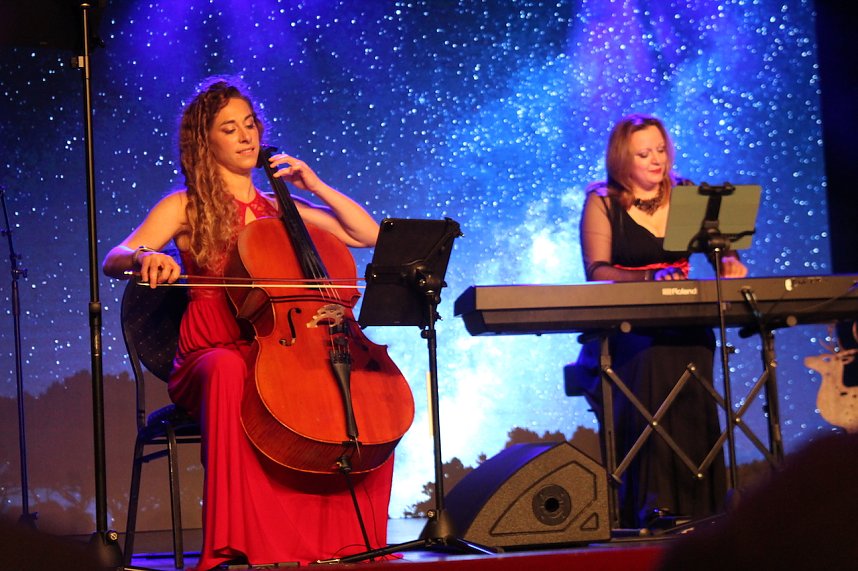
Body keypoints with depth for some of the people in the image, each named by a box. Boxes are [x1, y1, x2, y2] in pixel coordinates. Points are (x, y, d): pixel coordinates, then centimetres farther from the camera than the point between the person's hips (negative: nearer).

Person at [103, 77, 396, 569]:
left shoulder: (277, 209, 20)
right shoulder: (186, 208, 9)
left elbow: (368, 235, 16)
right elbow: (113, 261, -4)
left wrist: (315, 186, 8)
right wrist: (145, 258, -27)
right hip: (210, 356, -3)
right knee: (229, 370, -40)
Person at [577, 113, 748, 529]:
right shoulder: (602, 202, 3)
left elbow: (722, 250, 8)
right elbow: (596, 271, -8)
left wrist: (729, 263, -15)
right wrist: (651, 278, -24)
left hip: (682, 323, 3)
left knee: (690, 355, -25)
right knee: (651, 357, -30)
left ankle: (695, 505, -20)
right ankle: (651, 502, -28)